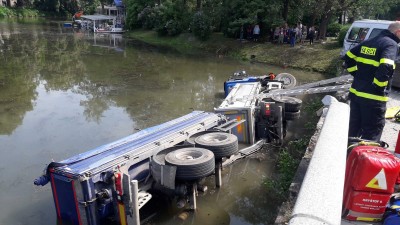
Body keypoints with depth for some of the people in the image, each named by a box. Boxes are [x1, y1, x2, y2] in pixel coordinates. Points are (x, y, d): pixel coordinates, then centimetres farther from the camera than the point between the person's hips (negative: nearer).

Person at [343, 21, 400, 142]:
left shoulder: (369, 42, 13)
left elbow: (348, 57, 19)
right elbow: (386, 67, -27)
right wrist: (378, 85, -15)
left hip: (355, 92, 8)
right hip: (373, 97, -8)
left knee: (354, 129, 20)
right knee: (371, 135, 4)